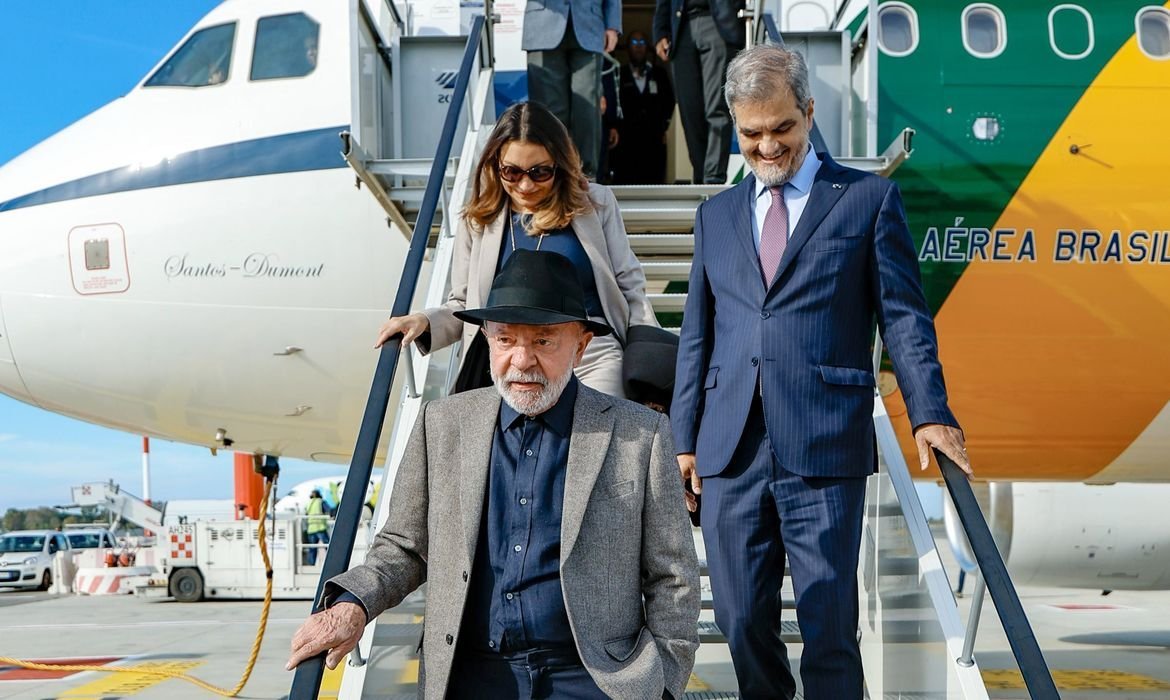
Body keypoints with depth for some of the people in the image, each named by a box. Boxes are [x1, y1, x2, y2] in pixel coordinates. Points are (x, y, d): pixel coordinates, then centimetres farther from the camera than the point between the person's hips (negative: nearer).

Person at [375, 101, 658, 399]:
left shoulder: (596, 204, 8)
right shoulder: (477, 221, 11)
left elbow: (629, 287, 11)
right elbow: (463, 305, 18)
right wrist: (425, 322, -1)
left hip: (591, 355, -1)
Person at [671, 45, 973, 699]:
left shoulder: (869, 197, 6)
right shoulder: (717, 214, 17)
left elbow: (904, 315, 2)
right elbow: (697, 334, 17)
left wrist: (930, 412, -11)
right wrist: (685, 438, 13)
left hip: (824, 449, -4)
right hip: (730, 451, 4)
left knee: (829, 626, -1)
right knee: (743, 620, 8)